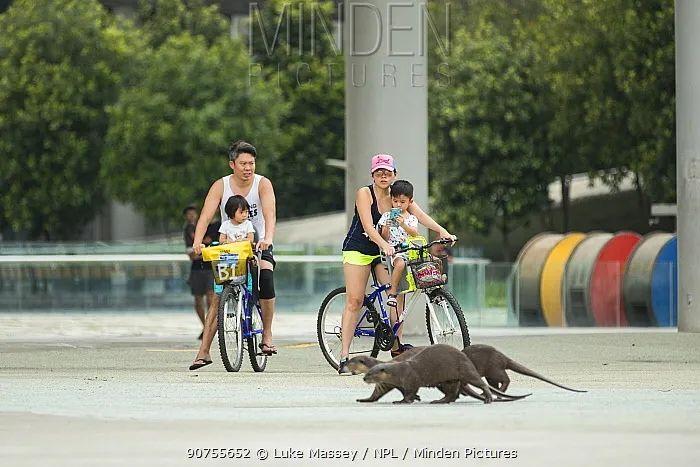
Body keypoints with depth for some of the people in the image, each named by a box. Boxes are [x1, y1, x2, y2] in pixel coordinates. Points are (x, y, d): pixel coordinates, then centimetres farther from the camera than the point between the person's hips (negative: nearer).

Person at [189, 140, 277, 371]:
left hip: (258, 245, -1)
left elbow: (269, 214, -28)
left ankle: (267, 335, -16)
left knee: (266, 275, -30)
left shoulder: (262, 184, -13)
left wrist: (267, 238, -48)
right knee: (219, 295, -8)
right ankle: (204, 351, -5)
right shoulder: (221, 186, -10)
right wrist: (197, 241, -39)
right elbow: (206, 215, -20)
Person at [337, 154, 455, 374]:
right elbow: (368, 225, -26)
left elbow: (420, 214, -14)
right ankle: (344, 357, -13)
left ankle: (395, 346, 2)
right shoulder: (364, 194, -14)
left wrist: (441, 230, -31)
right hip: (358, 249, -5)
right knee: (354, 301, -11)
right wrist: (383, 244, -42)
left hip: (384, 251, 5)